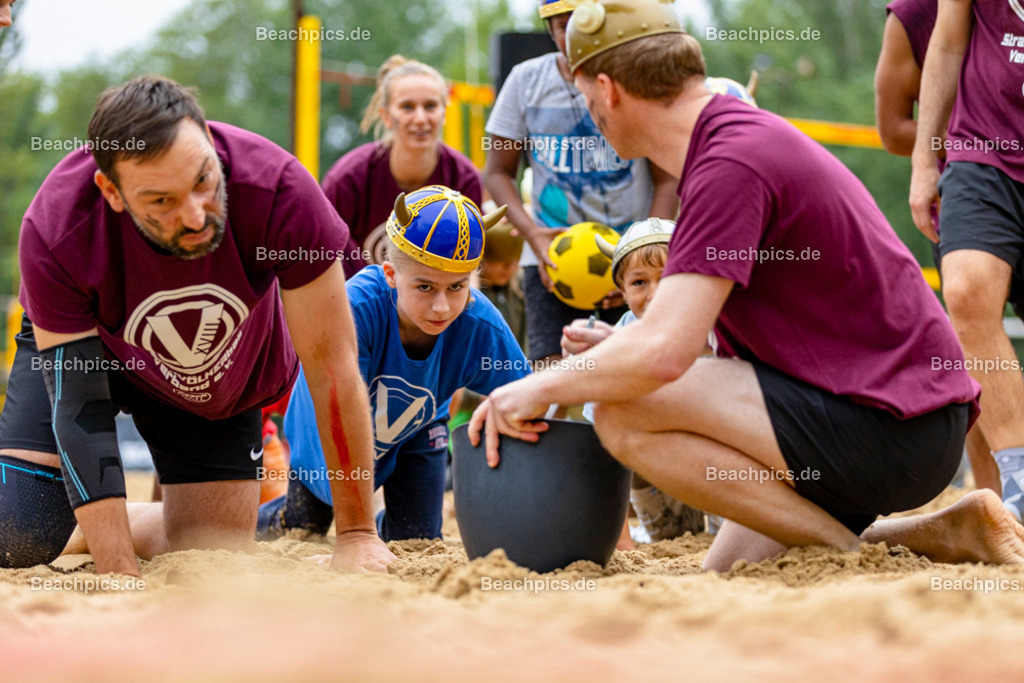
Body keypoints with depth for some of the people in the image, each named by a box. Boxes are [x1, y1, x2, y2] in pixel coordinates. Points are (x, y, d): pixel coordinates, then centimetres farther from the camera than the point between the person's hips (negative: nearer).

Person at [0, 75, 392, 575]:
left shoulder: (276, 188, -39)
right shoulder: (54, 231, -37)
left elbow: (330, 367, -29)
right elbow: (80, 412, -32)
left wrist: (357, 534, -23)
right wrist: (120, 574, -37)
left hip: (223, 381, 1)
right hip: (88, 347, -1)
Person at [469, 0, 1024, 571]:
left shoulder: (733, 162, -17)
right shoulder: (748, 134, 16)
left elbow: (664, 353, -25)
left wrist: (541, 388, -11)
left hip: (893, 431, -10)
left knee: (625, 413, -18)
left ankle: (857, 555, -12)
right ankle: (947, 535, 12)